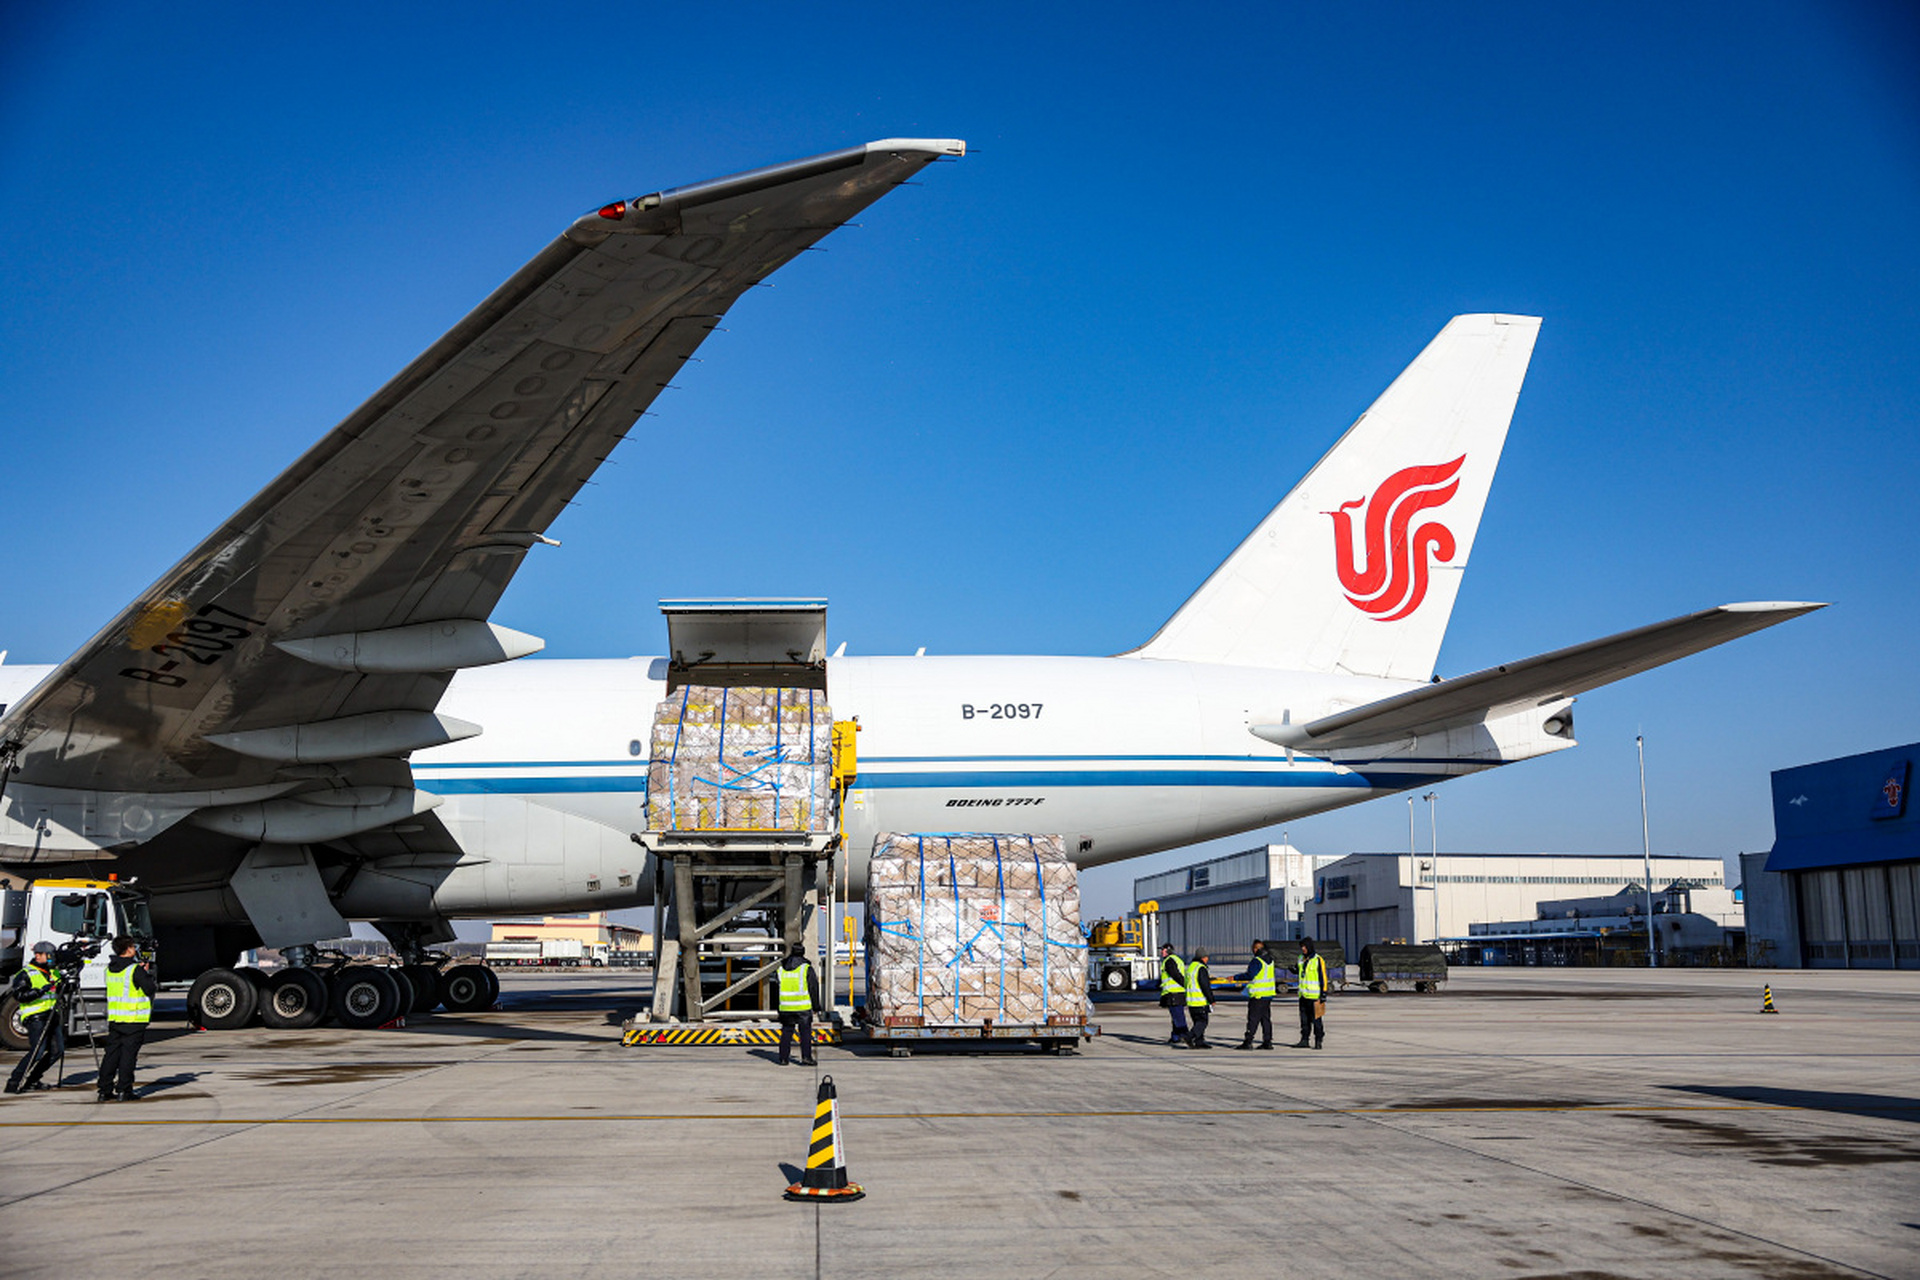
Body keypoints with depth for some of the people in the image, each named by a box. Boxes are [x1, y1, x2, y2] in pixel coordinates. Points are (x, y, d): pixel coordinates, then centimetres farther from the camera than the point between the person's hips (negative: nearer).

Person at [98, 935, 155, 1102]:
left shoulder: (110, 969, 9)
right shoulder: (135, 970, -13)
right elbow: (150, 989, -10)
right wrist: (147, 975, 6)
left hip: (114, 1018, 6)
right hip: (133, 1019, -6)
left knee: (111, 1054, 10)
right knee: (128, 1055, -2)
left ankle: (105, 1090, 11)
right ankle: (124, 1091, -1)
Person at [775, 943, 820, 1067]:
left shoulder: (781, 968, 9)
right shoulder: (806, 968, -4)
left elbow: (777, 987, 14)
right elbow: (813, 988, -3)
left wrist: (778, 1007, 21)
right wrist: (816, 1005, 6)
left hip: (785, 1008, 4)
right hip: (803, 1007, -4)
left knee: (786, 1032, 10)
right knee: (805, 1032, 1)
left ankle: (783, 1058, 10)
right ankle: (806, 1057, -5)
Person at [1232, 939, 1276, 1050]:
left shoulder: (1257, 961, -17)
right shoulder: (1270, 959, 11)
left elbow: (1249, 975, -25)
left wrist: (1235, 977, -19)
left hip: (1258, 995, -9)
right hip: (1268, 994, 9)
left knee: (1253, 1019, -6)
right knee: (1266, 1018, 12)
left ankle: (1248, 1042, -6)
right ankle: (1267, 1042, 12)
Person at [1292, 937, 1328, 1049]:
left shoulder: (1318, 960, -9)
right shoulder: (1301, 958, 13)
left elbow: (1323, 977, -10)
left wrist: (1324, 993, -14)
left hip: (1314, 995, -7)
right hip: (1303, 994, 7)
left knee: (1316, 1019, -4)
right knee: (1304, 1018, 9)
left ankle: (1319, 1041, 1)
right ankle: (1304, 1040, 14)